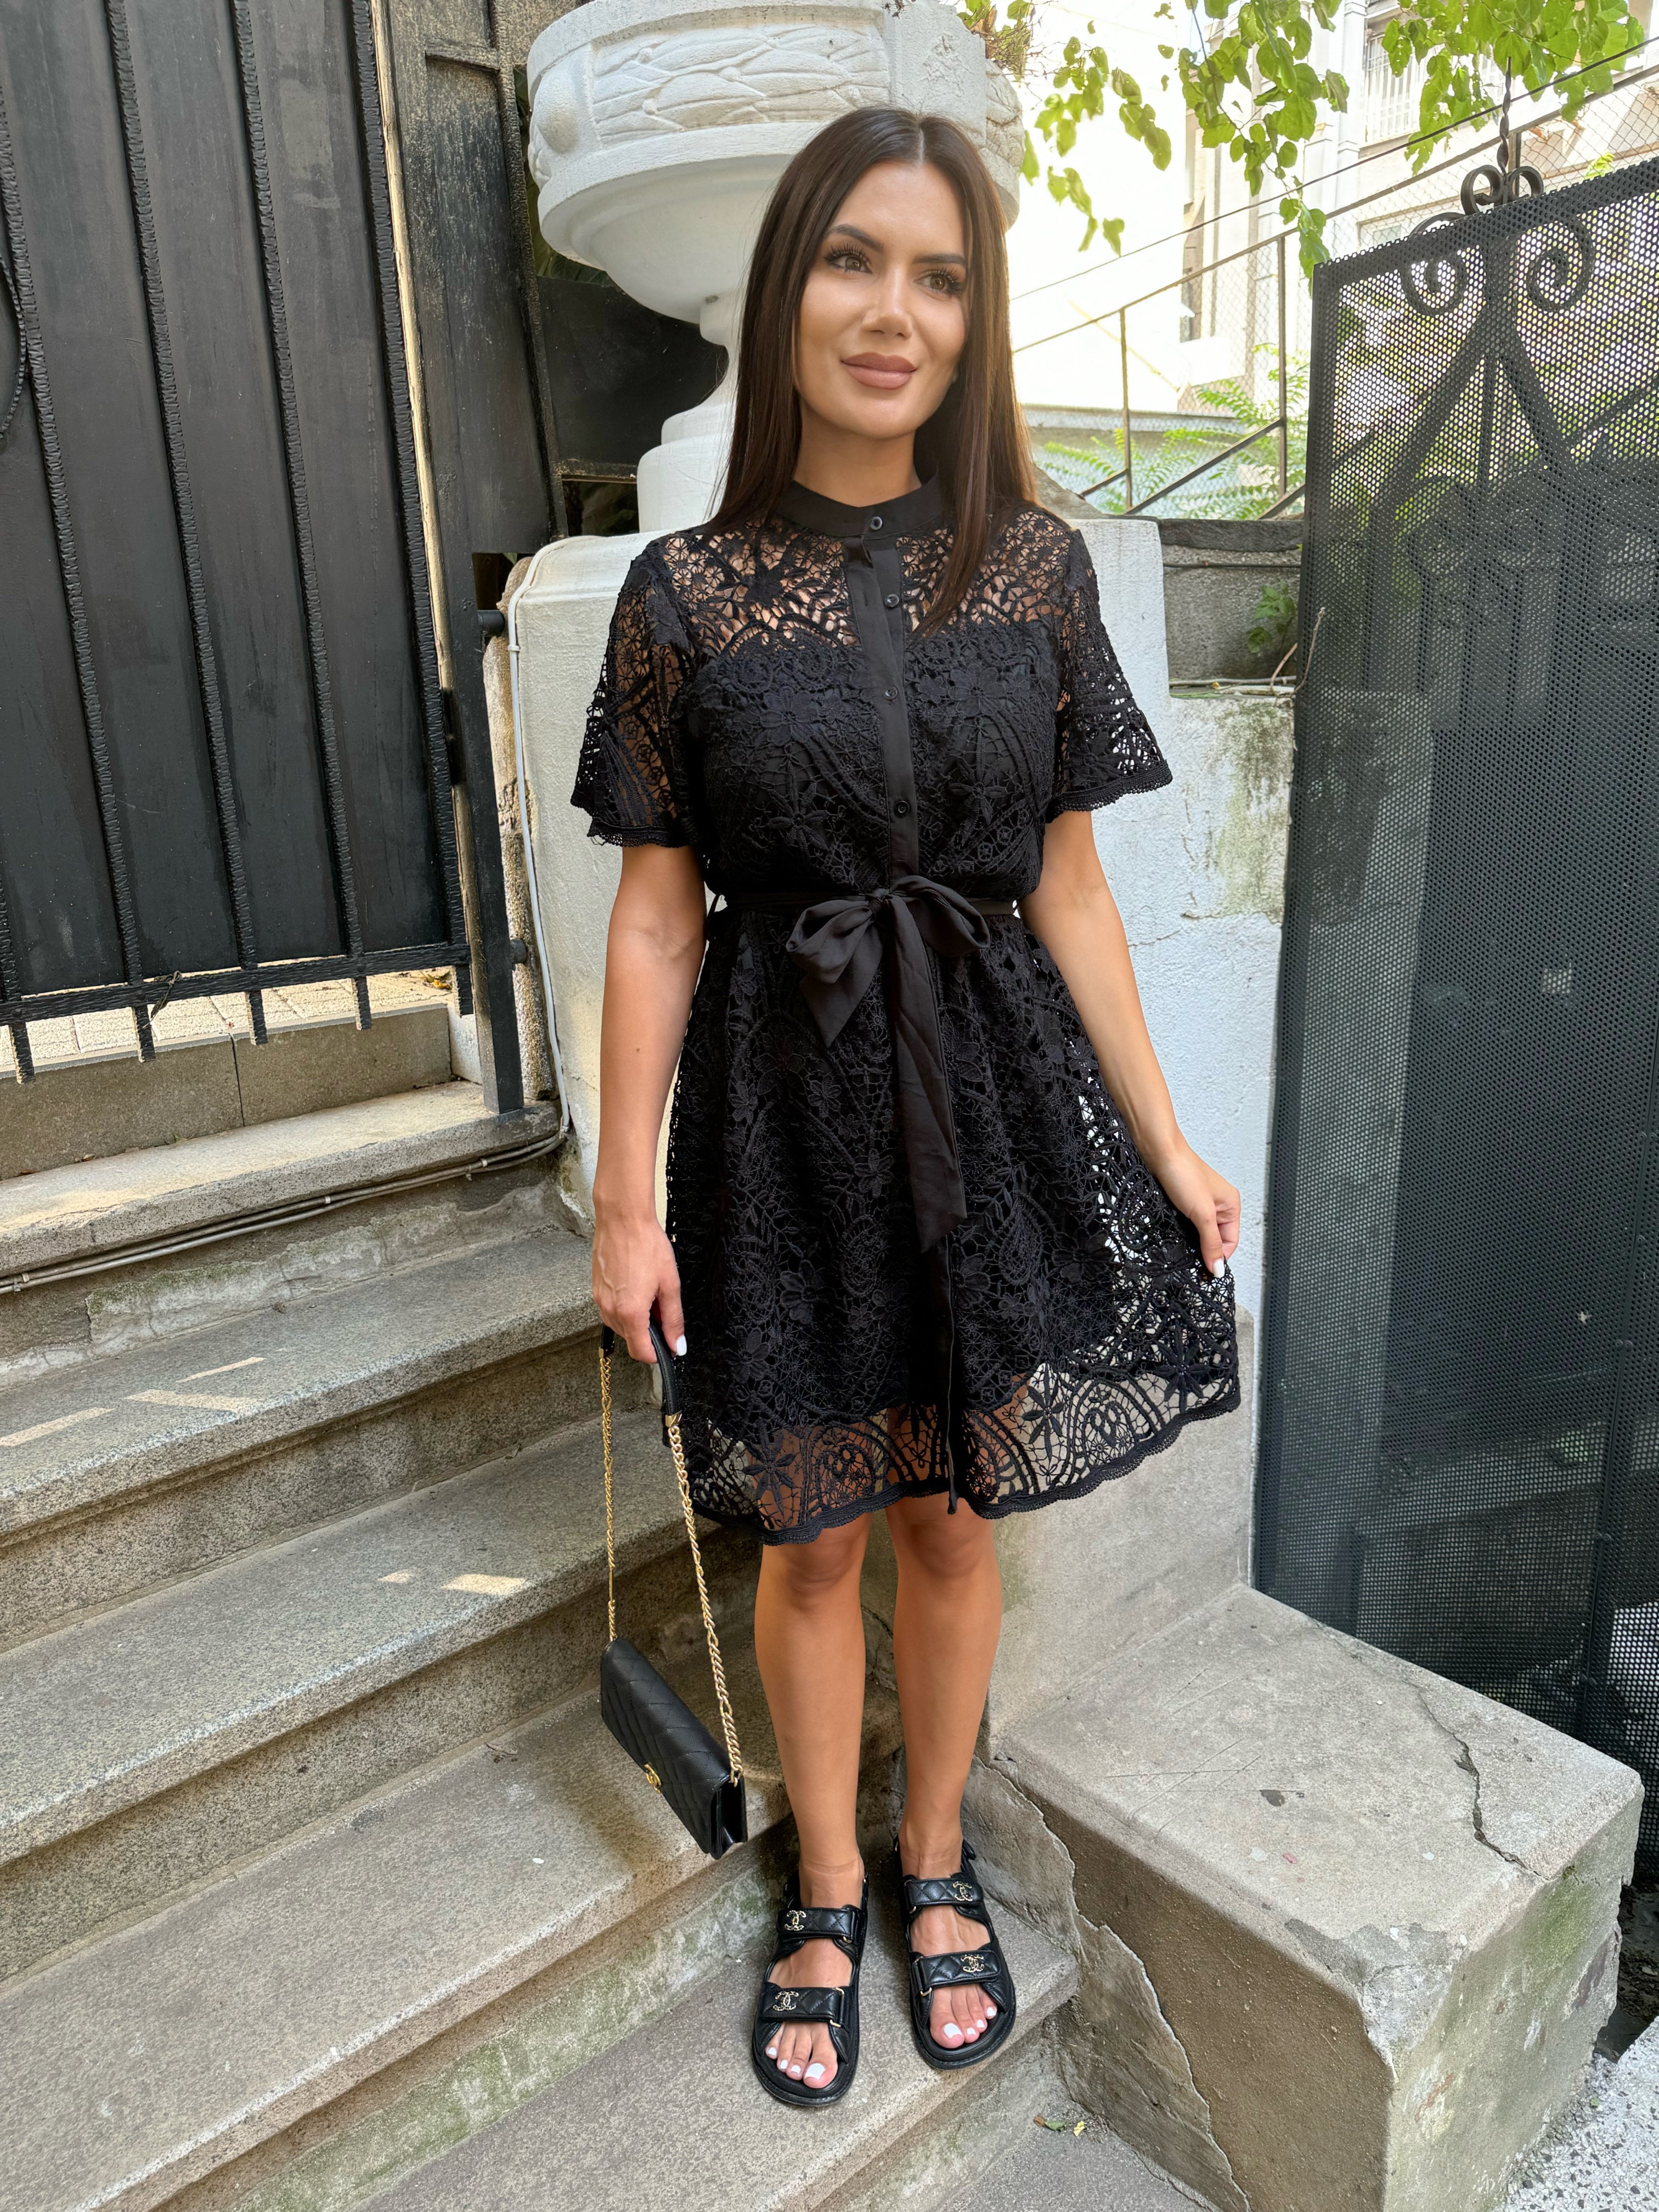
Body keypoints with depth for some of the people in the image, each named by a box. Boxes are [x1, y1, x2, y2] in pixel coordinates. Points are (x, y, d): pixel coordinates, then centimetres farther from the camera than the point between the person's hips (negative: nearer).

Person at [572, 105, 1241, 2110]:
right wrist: (626, 1199, -4)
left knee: (951, 1517, 15)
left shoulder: (1037, 569, 2)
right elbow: (656, 920, -2)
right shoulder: (687, 593, -3)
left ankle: (937, 1869, 42)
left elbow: (1068, 890, 5)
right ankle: (827, 1895, 39)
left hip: (991, 1094, 2)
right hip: (784, 1109, -1)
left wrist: (1163, 1137, 4)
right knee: (811, 1535, 12)